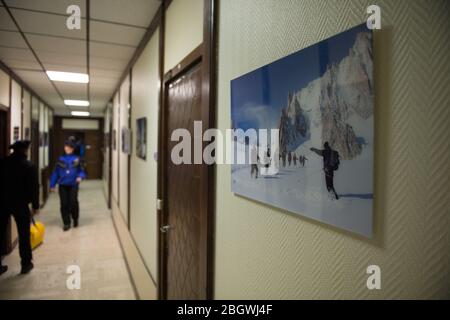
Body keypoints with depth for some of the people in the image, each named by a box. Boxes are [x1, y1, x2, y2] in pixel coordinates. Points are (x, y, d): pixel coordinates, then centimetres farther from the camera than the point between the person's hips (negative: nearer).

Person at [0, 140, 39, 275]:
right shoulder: (29, 166, -10)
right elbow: (34, 188, -10)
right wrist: (35, 205, -1)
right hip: (20, 203, -4)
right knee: (24, 234, 8)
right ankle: (26, 264, 16)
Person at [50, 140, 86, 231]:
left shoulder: (76, 159, 2)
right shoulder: (61, 159, 6)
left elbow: (81, 171, 7)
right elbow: (55, 173, 9)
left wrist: (80, 177, -15)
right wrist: (52, 185, 8)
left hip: (73, 185, -2)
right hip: (62, 185, 2)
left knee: (73, 202, -8)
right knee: (64, 204, 2)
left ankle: (75, 219, 19)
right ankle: (66, 223, 15)